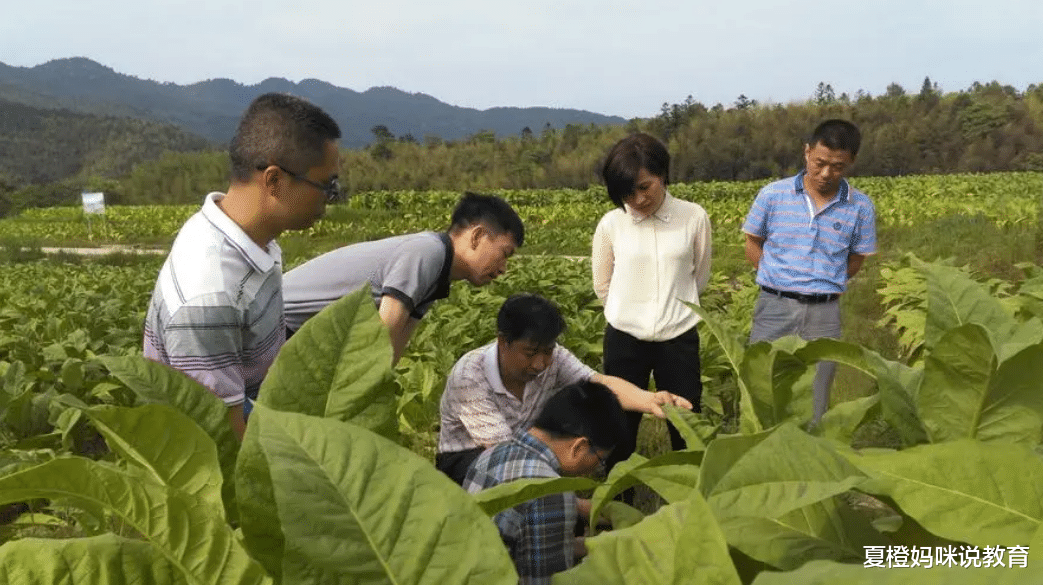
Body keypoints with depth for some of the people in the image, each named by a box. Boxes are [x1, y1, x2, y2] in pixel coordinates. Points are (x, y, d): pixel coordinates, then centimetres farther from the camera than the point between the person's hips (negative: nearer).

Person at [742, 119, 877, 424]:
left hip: (824, 314, 1)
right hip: (775, 308, -1)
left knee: (813, 407, 8)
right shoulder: (773, 195, -3)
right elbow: (753, 248, 8)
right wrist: (784, 280, 1)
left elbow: (855, 262, 11)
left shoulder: (861, 207, -1)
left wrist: (822, 283, 2)